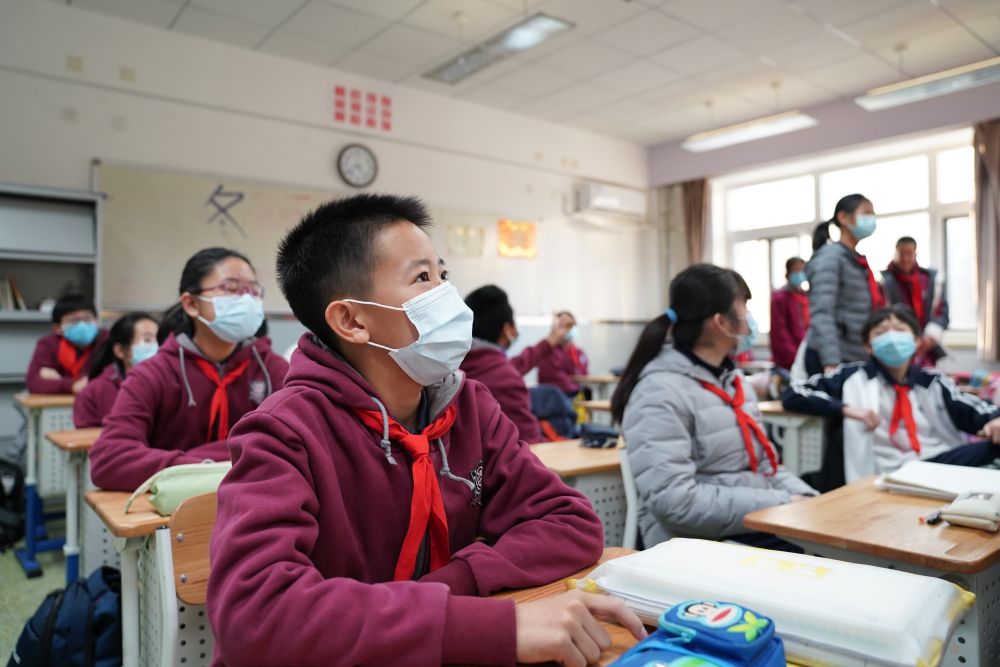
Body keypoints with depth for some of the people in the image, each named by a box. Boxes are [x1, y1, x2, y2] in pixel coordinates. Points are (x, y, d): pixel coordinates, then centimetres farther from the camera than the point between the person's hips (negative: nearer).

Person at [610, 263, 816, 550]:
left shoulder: (732, 378, 13)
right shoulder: (661, 392, -16)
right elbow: (674, 502, -23)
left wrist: (803, 498, -2)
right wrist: (779, 505, -19)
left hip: (761, 523, 8)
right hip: (703, 542, -8)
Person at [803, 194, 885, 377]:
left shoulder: (859, 261, 16)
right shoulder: (830, 256, -8)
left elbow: (870, 313, 20)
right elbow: (821, 313, -19)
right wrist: (832, 363, -29)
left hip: (860, 359, 8)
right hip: (833, 360, -8)